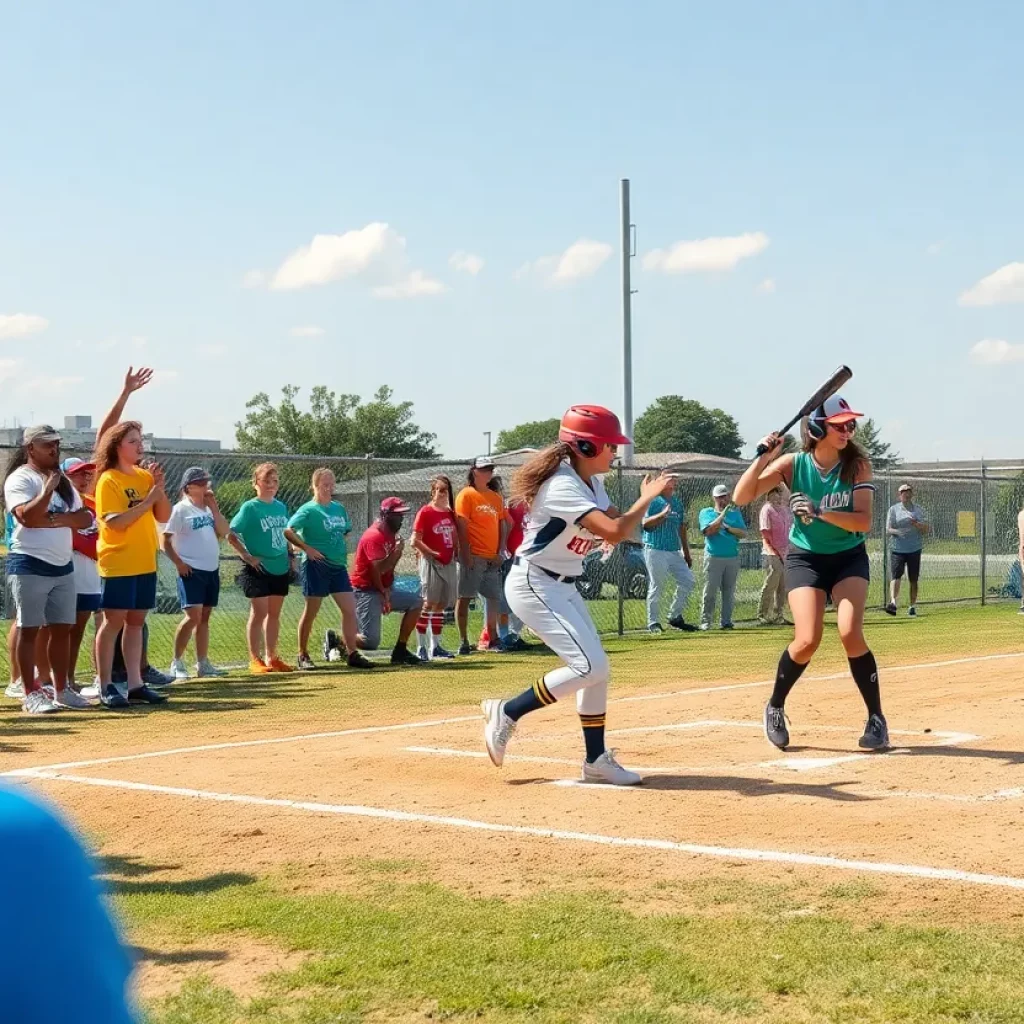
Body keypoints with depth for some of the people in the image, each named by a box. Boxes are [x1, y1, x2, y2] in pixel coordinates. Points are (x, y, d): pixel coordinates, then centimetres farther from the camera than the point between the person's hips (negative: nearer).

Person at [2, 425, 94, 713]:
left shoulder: (63, 481, 16)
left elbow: (85, 518, 6)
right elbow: (28, 518, -22)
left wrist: (55, 519, -11)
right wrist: (48, 489, -19)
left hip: (63, 566, 7)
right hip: (30, 565, -7)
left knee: (62, 629, 9)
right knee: (29, 630, -4)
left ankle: (61, 690, 17)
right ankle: (31, 695, -1)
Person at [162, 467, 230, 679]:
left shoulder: (209, 508, 12)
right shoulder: (181, 509, -7)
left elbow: (224, 532, 3)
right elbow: (165, 539, -9)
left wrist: (214, 508, -3)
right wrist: (178, 563, -15)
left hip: (212, 570, 7)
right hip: (191, 571, -7)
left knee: (205, 617, 10)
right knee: (193, 616, -15)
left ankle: (203, 664, 14)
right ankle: (177, 664, -6)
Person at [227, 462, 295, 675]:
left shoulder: (281, 507, 10)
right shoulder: (250, 507, -8)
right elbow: (231, 535, -9)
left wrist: (290, 554, 10)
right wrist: (247, 556, -15)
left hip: (280, 568, 6)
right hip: (259, 569, -6)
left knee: (274, 613, 11)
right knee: (259, 612, -6)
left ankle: (271, 657, 19)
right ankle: (255, 659, 0)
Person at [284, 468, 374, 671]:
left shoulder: (339, 508, 12)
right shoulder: (308, 510, -8)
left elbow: (346, 531, 26)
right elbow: (288, 531, -18)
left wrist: (342, 550, 11)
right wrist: (307, 548, -20)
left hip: (339, 565, 6)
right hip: (316, 565, -6)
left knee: (349, 609, 1)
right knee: (311, 612, 1)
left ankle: (352, 654, 5)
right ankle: (303, 656, 11)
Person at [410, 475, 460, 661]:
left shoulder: (450, 513, 13)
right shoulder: (425, 512, -7)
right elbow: (415, 541, -12)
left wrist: (456, 553, 4)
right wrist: (432, 553, -15)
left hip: (448, 563, 7)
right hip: (431, 562, -7)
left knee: (441, 604, 11)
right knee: (428, 603, -10)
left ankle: (435, 646, 18)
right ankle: (422, 648, -8)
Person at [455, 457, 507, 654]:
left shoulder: (496, 497, 15)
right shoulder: (466, 495, -4)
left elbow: (502, 526, 16)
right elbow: (462, 526, -10)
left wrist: (500, 552, 5)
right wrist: (466, 554, -16)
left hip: (492, 558, 6)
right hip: (473, 556, -6)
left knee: (493, 597, 8)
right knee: (464, 597, -3)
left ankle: (493, 639, 18)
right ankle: (463, 641, 0)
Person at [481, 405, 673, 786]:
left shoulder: (591, 483, 7)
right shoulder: (563, 487, -24)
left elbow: (617, 526, 10)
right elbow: (615, 532, -33)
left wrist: (648, 499, -6)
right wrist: (647, 497, -19)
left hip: (562, 587, 10)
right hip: (533, 584, -10)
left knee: (597, 669, 8)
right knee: (589, 666, -18)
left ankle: (596, 760, 15)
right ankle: (507, 713, -6)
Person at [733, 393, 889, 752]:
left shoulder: (857, 463, -12)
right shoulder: (793, 464, -11)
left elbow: (864, 522, -19)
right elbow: (741, 498, -16)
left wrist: (820, 512, -32)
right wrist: (764, 457, -26)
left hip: (849, 558, 0)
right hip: (805, 558, 0)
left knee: (850, 633, -19)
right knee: (807, 641, -14)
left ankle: (877, 719, -3)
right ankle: (775, 708, 13)